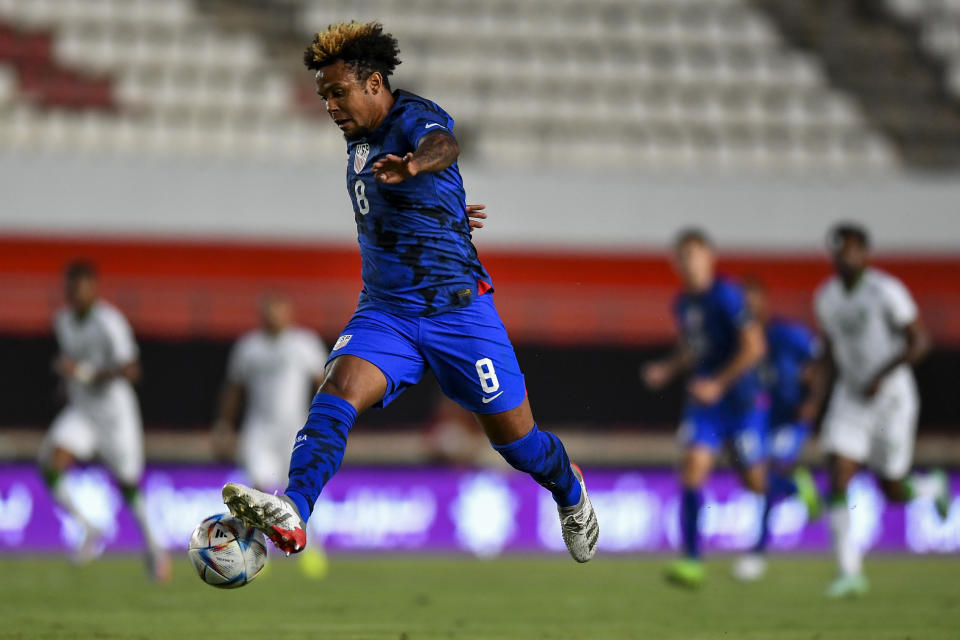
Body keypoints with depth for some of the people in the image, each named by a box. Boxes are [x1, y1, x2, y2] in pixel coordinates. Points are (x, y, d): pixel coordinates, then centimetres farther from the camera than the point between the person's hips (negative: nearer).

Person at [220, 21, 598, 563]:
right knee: (338, 392, -24)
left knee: (516, 439, 5)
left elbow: (442, 143, -40)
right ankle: (292, 514, -43)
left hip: (460, 310, -6)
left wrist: (416, 164, -61)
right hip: (385, 312, 6)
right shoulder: (358, 138, 10)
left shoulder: (413, 117, -13)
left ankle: (570, 490, 38)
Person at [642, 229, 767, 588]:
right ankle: (692, 562, -14)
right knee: (693, 468, -14)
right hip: (703, 401, 5)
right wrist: (667, 370, 3)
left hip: (741, 400, -5)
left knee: (756, 484, 5)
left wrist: (718, 384, -21)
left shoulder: (726, 295, -15)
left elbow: (754, 346, -19)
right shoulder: (683, 303, 8)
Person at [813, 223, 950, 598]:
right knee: (837, 480, -13)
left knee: (893, 492, 5)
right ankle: (850, 572, -10)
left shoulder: (886, 292, -16)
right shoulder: (827, 297, 4)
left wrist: (882, 376, -21)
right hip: (850, 398, 5)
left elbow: (919, 341, -14)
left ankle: (933, 487, 42)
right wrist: (818, 386, 0)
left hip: (891, 397, -5)